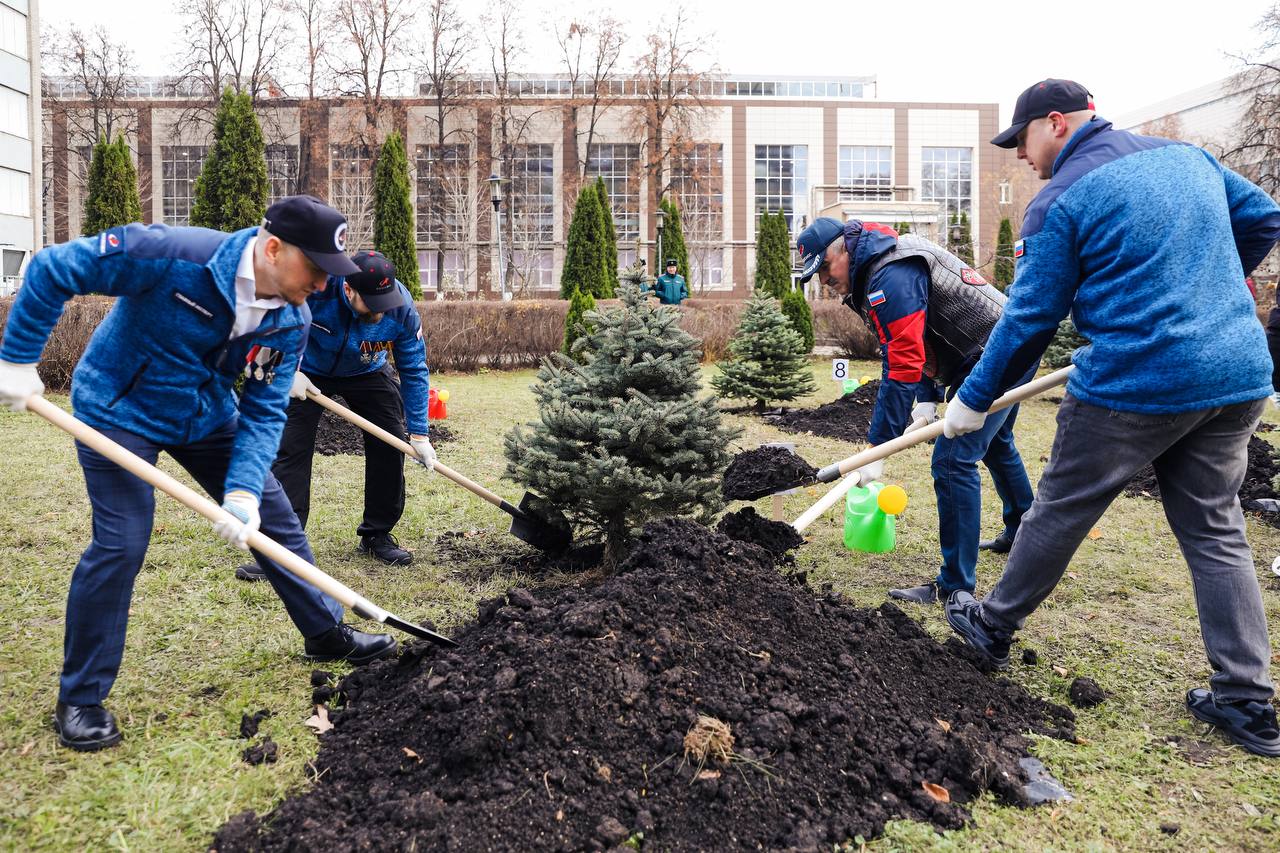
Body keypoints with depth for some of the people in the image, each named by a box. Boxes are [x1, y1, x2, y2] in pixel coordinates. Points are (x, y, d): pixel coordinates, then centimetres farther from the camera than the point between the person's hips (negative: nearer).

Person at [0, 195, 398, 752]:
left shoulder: (290, 321, -14)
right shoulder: (173, 255, -31)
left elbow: (263, 412, -12)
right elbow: (51, 270, -22)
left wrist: (243, 491, -25)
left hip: (206, 415, 6)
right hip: (119, 412, -5)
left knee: (272, 516, 5)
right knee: (121, 543, -11)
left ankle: (327, 634, 23)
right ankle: (79, 700, 9)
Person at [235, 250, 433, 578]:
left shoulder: (402, 309, -29)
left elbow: (414, 370, -18)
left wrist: (419, 433, -18)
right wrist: (288, 371, -23)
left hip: (367, 374, 2)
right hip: (307, 373, -2)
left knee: (390, 444, -4)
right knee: (291, 450, -11)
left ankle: (377, 534, 12)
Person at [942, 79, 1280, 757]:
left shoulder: (1059, 202, -8)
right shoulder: (1186, 156, 13)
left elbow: (1030, 319, -8)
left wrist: (973, 400, 2)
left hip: (1134, 384, -7)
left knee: (1059, 512, 10)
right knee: (1216, 532, 14)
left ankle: (993, 626, 28)